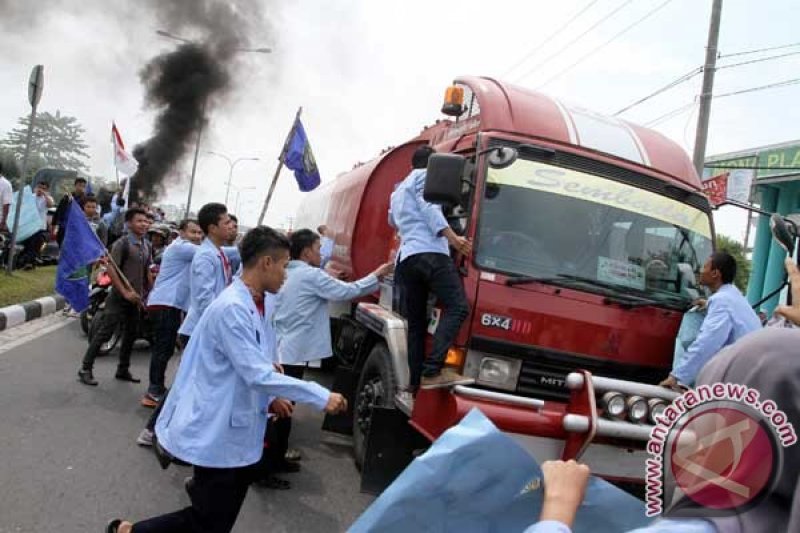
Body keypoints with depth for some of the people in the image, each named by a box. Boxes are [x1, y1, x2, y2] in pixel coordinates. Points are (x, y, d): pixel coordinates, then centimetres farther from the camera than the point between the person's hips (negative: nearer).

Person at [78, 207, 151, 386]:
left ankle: (123, 370, 26)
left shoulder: (146, 245, 10)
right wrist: (125, 292, -20)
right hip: (119, 297, -7)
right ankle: (85, 369, 1)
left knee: (131, 334, 14)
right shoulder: (122, 244, -12)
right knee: (104, 333, -7)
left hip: (136, 298, 7)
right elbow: (111, 270, -17)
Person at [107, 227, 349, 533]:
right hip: (217, 433, -10)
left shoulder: (251, 306, 8)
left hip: (235, 431, 10)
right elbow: (256, 375, -27)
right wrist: (321, 396, -22)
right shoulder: (232, 308, -23)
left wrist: (269, 398, 4)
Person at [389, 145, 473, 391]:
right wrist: (453, 238, -16)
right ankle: (433, 370, -32)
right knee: (458, 307, -18)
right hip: (430, 253, -8)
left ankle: (416, 383, 2)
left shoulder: (398, 190, 33)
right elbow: (430, 209, -6)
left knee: (416, 324, 9)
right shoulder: (425, 176, 11)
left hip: (405, 259, 8)